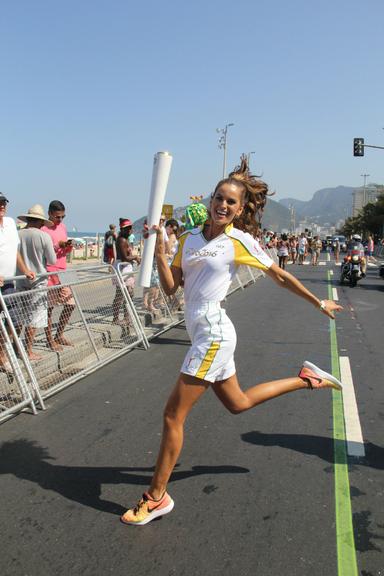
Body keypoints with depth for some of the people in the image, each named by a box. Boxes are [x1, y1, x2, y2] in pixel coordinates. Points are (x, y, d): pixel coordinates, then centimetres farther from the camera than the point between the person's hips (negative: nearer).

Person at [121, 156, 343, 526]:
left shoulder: (240, 241, -6)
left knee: (173, 416, -2)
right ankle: (307, 379, 42)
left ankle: (157, 497, 16)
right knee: (237, 403, 25)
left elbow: (281, 277, 4)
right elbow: (170, 287, 5)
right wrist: (159, 253, -9)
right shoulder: (189, 239, 10)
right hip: (203, 333, 8)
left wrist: (319, 303, 11)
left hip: (213, 335, -8)